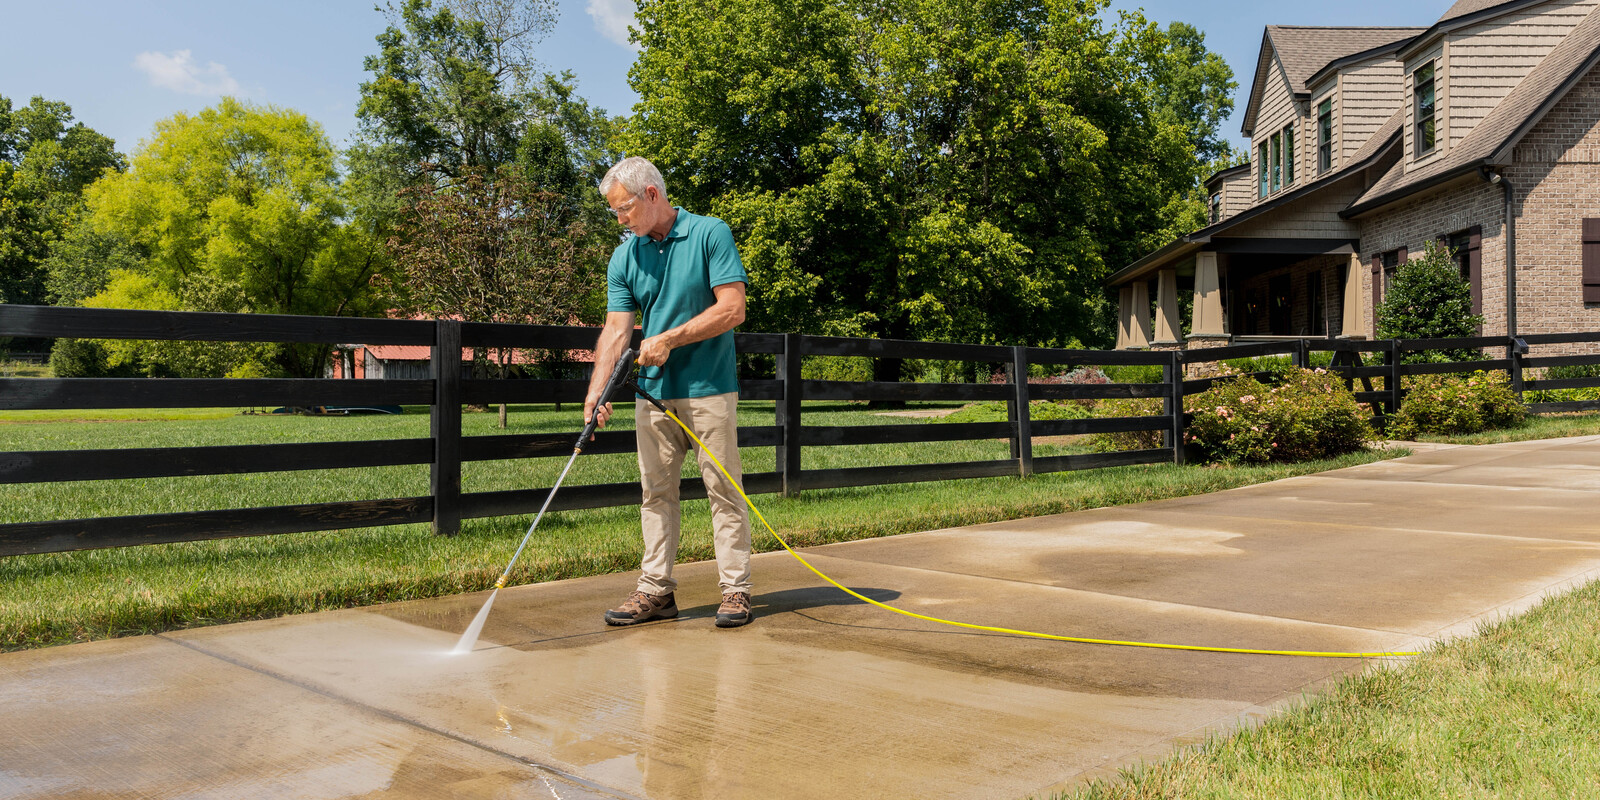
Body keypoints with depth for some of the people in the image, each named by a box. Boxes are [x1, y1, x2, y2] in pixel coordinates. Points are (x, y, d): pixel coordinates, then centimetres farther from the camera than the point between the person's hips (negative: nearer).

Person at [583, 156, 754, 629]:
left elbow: (732, 309, -13)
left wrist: (670, 338, -15)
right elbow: (616, 329, 1)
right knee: (656, 493, 9)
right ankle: (656, 590, 17)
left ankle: (736, 590, 9)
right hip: (653, 392, 5)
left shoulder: (711, 235, -6)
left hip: (709, 388, -5)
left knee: (723, 491, 1)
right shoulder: (625, 257, 7)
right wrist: (595, 394, -11)